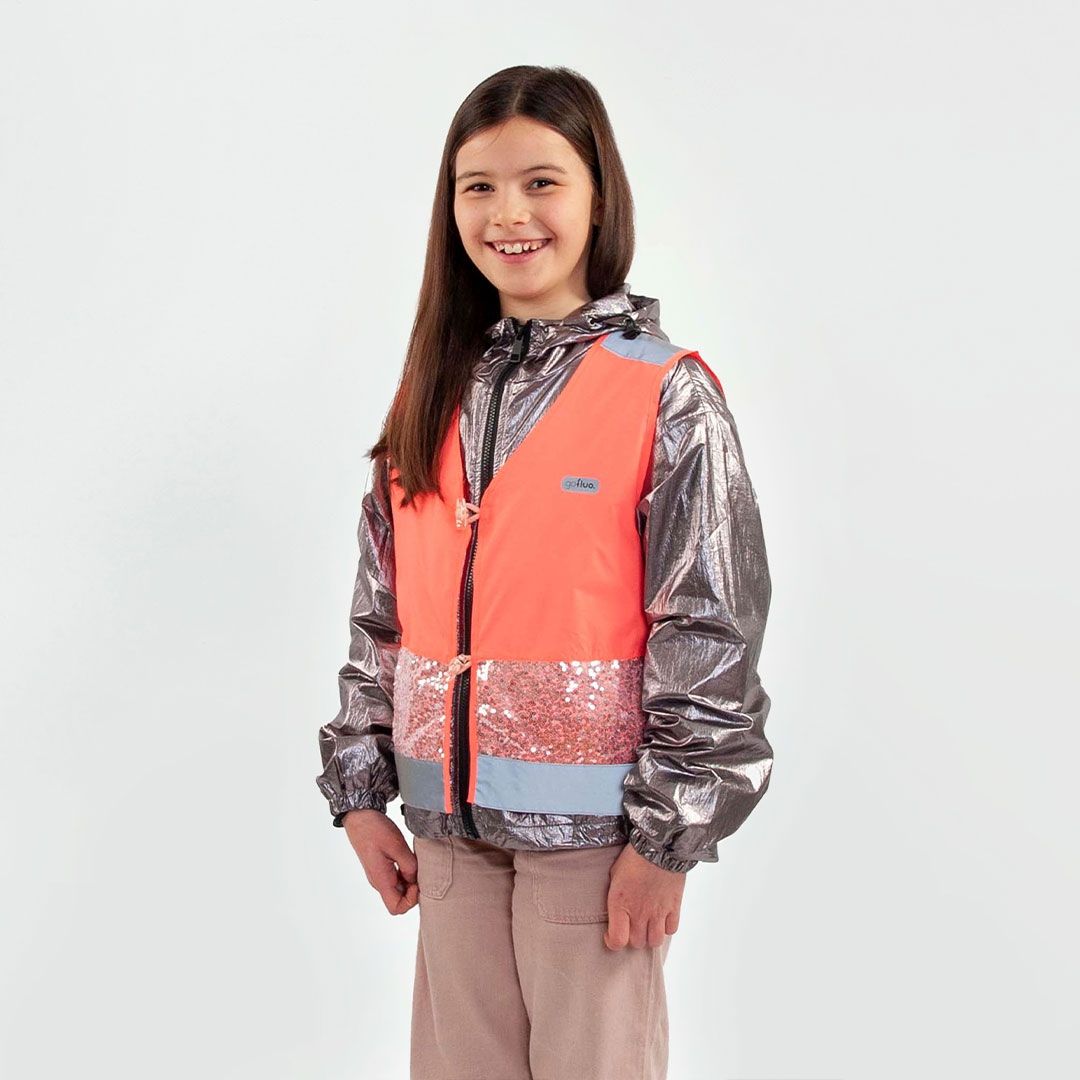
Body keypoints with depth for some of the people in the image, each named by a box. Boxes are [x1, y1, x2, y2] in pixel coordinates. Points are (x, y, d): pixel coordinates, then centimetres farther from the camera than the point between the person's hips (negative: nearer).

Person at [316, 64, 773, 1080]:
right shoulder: (432, 394, 8)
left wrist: (668, 834, -12)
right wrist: (360, 790, 8)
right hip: (452, 820, 5)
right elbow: (381, 614, 11)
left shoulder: (665, 395, -8)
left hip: (592, 825, -5)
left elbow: (710, 635, -11)